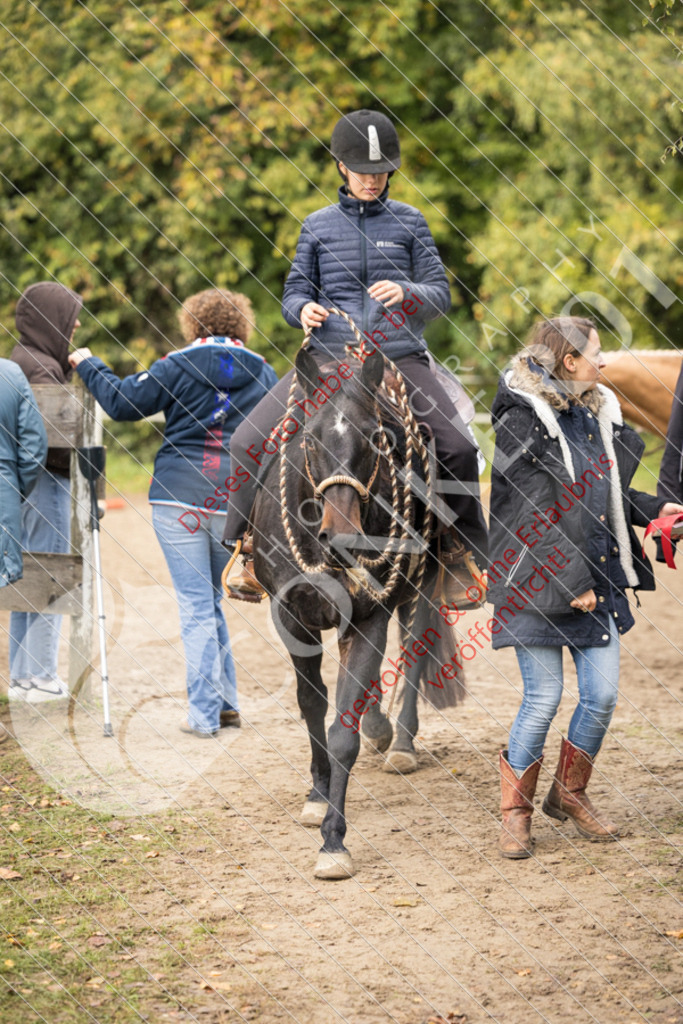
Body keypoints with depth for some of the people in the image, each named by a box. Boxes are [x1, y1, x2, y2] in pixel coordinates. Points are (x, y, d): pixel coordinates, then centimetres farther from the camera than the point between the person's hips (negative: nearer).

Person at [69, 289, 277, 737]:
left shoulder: (177, 367, -1)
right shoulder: (263, 374, 8)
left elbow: (123, 402, 0)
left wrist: (89, 366, 15)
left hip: (179, 497, -3)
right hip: (236, 501, 3)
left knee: (196, 604, 0)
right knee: (211, 598, 18)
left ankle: (205, 712, -1)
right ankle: (226, 702, 15)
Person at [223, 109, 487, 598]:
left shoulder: (409, 223, 7)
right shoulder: (319, 226, 9)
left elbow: (441, 295, 6)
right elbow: (295, 291, 14)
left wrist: (406, 292, -16)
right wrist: (303, 309, -10)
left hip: (400, 358, -1)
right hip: (330, 357, 1)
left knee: (458, 446, -21)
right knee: (249, 440, -12)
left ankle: (463, 552, -3)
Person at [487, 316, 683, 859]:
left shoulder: (600, 412, 10)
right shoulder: (522, 421, -13)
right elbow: (535, 513, -16)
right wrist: (572, 580, -18)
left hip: (597, 579, 7)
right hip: (540, 581, -7)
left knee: (602, 695, 5)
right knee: (544, 699, -3)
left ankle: (569, 794, 27)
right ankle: (516, 813, 13)